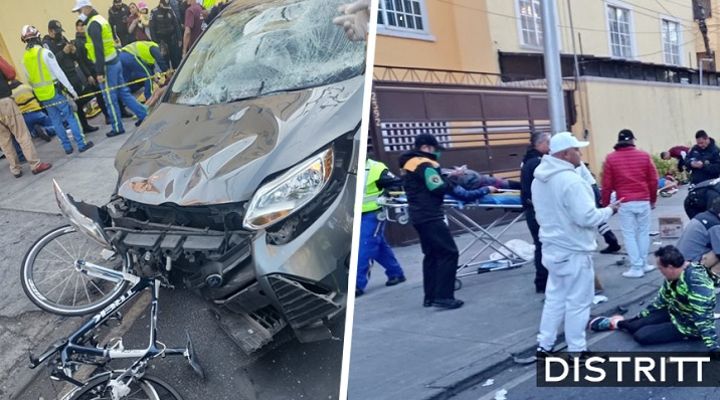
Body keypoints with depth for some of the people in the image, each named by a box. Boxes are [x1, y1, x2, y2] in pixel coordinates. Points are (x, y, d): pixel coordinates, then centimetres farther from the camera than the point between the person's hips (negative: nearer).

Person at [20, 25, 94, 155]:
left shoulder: (25, 57, 6)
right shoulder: (44, 52, -13)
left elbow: (29, 79, 12)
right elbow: (58, 72, -14)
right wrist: (71, 89, -10)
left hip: (41, 96, 6)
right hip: (54, 91, -6)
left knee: (56, 122, 12)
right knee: (70, 117, 2)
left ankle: (67, 147, 15)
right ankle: (81, 144, 2)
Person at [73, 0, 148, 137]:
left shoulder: (93, 24, -15)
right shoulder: (100, 20, 16)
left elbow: (98, 50, -21)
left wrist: (99, 72, -21)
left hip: (107, 65, -9)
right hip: (115, 61, 9)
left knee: (110, 99, 0)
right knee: (124, 92, 14)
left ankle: (118, 128, 7)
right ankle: (143, 114, 14)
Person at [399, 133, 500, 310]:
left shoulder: (409, 163, 16)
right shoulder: (424, 164, -15)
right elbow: (439, 188, -20)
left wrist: (447, 177, 11)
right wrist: (452, 180, -4)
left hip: (418, 215, 10)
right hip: (430, 216, -10)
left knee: (432, 254, 15)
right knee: (449, 253, -8)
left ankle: (430, 297, 18)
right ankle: (443, 296, -8)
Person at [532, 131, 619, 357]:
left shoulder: (540, 179, 6)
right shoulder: (571, 180, -24)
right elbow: (587, 218, -24)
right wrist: (610, 210, -9)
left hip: (552, 248, 9)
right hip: (574, 251, -9)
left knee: (555, 298, 17)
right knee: (577, 302, 5)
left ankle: (544, 346, 22)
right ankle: (577, 351, 16)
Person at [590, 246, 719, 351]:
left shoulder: (697, 283, -34)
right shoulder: (674, 274, -7)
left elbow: (704, 319, -38)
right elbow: (662, 299, 9)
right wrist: (643, 315, 17)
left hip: (688, 326, -8)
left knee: (641, 336, -15)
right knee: (636, 324, -1)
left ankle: (618, 323, 11)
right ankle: (620, 323, 28)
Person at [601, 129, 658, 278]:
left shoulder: (610, 158, -3)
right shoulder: (644, 156, 3)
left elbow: (607, 184, -4)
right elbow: (653, 180, 5)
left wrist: (605, 204, 6)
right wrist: (653, 199, 17)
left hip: (624, 203, -2)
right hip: (643, 201, 2)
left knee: (629, 235, 3)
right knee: (643, 232, 13)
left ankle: (636, 267, 2)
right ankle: (643, 264, 18)